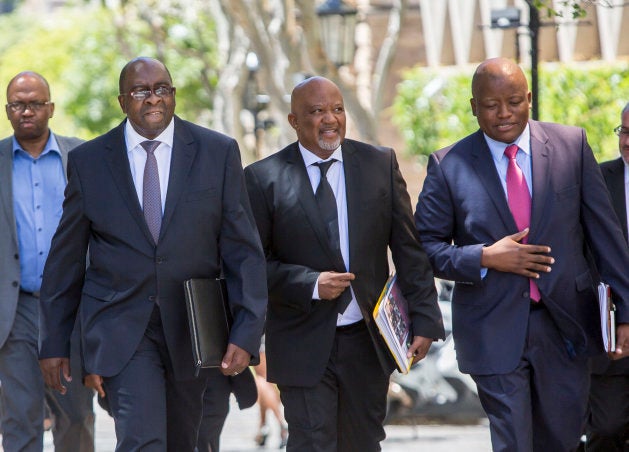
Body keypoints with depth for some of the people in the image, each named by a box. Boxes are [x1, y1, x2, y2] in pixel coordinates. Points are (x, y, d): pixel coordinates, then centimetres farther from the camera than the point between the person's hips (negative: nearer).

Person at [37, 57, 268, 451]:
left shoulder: (219, 153, 0)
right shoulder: (88, 161, 1)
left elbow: (244, 252, -2)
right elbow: (65, 259, 6)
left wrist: (246, 334, -12)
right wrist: (54, 343, 5)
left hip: (191, 328, 2)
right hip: (121, 327, -2)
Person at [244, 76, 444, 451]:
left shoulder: (381, 164, 5)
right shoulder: (265, 178, -2)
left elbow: (409, 250, 5)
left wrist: (425, 319, 0)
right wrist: (311, 285, -17)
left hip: (368, 340, 3)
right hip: (304, 346, -3)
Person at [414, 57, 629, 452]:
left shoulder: (572, 145, 1)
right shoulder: (449, 166, -3)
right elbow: (426, 246, 1)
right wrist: (485, 258, -16)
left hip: (564, 326, 2)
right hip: (494, 332, -2)